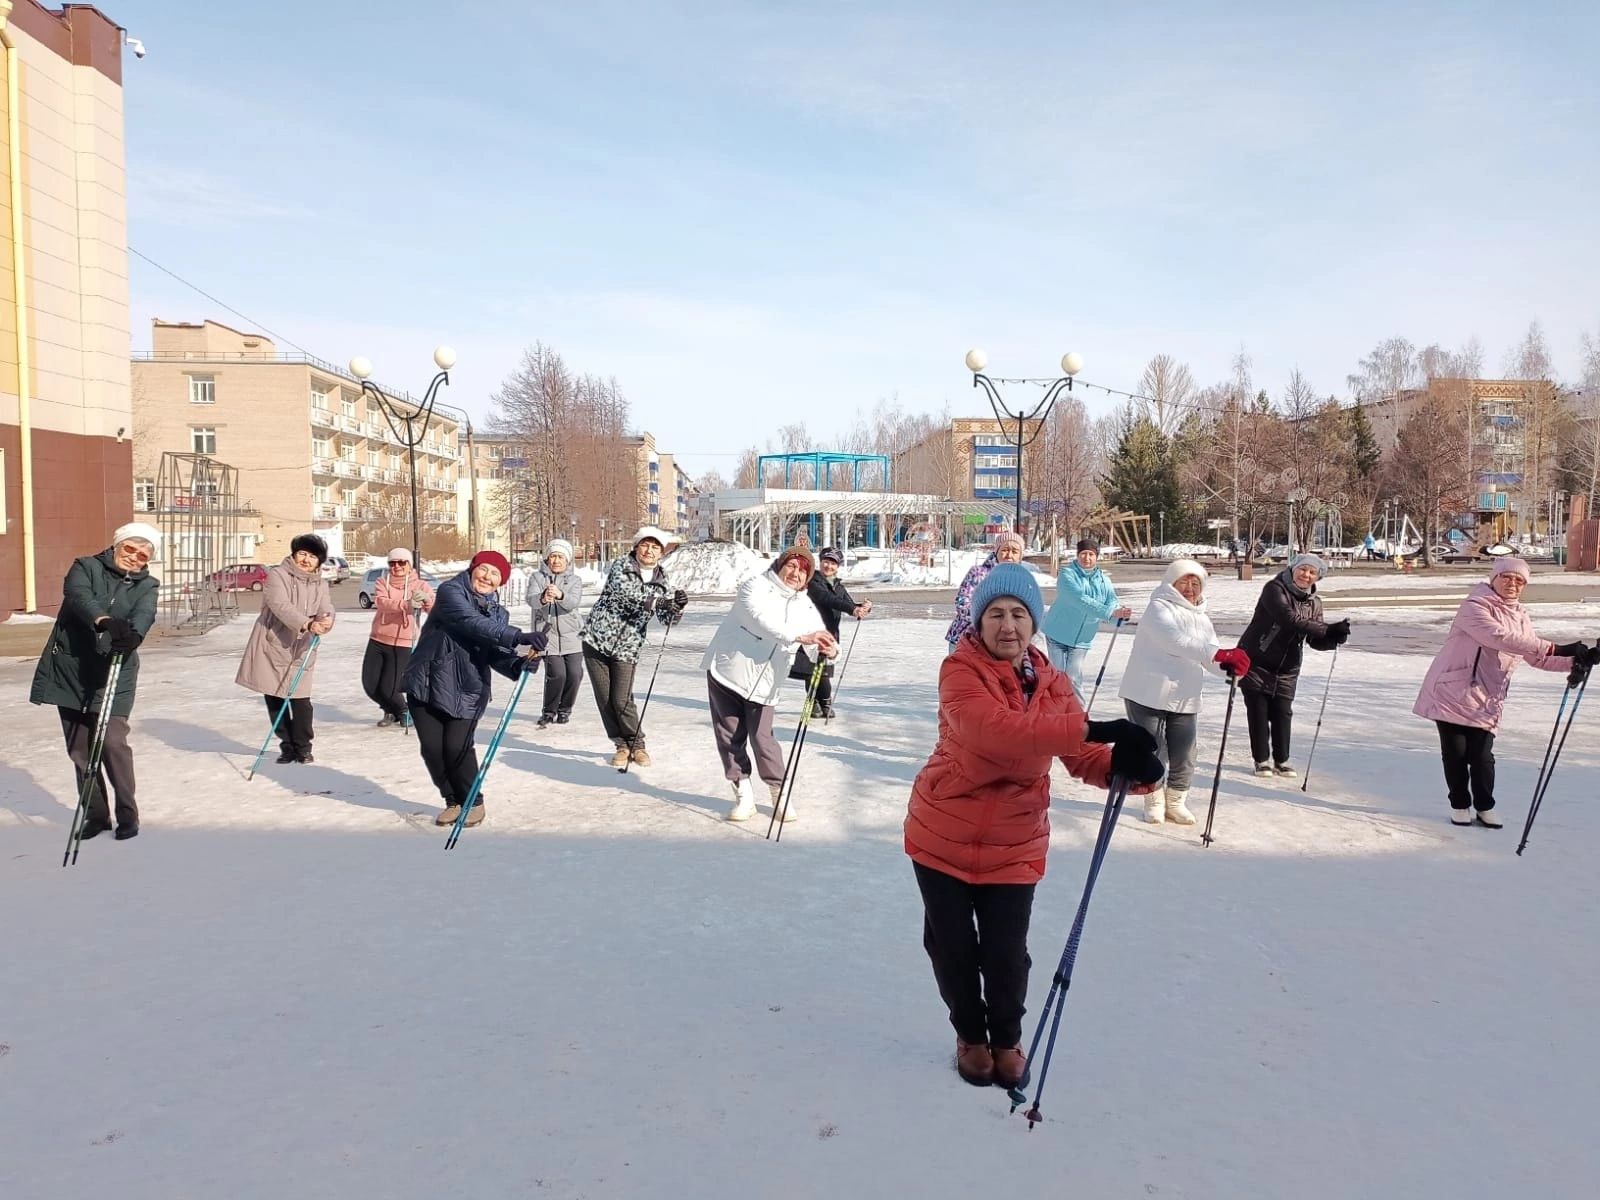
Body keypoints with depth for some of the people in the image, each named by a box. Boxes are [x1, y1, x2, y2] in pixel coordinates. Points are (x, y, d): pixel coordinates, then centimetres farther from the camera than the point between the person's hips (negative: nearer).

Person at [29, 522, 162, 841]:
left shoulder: (147, 585, 5)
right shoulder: (86, 567, 2)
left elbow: (144, 615, -16)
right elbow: (78, 594, -19)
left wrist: (132, 635, -40)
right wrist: (103, 620, -40)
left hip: (114, 673, -1)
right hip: (70, 670, 1)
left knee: (112, 741, -13)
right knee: (79, 749, 7)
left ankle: (128, 814, 1)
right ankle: (96, 814, 19)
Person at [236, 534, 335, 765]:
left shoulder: (320, 585, 8)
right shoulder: (277, 575, -7)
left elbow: (326, 610, -8)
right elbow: (281, 606, -23)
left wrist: (326, 620, -34)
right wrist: (307, 623, -38)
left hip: (300, 652, 2)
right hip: (272, 647, -2)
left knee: (301, 700, -4)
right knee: (274, 700, 5)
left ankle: (303, 747, 11)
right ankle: (287, 746, 19)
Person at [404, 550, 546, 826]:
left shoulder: (497, 613, 8)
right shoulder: (450, 591, -8)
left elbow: (497, 655, -4)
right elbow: (471, 623, -26)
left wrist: (520, 664, -27)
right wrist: (518, 636, -36)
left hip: (467, 690, 2)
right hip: (426, 684, -2)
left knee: (457, 747, -10)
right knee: (432, 748, 1)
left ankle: (474, 802, 12)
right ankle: (453, 801, 22)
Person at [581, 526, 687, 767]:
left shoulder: (662, 580, 6)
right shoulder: (621, 565, -3)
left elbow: (666, 618, -2)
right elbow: (624, 590, -24)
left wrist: (677, 607, -25)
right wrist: (655, 601, -37)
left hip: (627, 647, 1)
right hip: (597, 639, 0)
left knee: (622, 700, -8)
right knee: (604, 699, 2)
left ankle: (636, 744, 12)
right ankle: (622, 745, 18)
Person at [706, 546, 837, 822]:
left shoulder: (806, 608, 6)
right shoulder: (756, 587, -8)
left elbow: (820, 637, -3)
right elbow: (761, 620, -26)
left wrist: (829, 648, -29)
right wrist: (800, 636, -36)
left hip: (763, 684, 2)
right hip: (726, 671, -2)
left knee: (762, 738, -6)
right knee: (730, 736, 4)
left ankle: (781, 794, 12)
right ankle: (744, 795, 17)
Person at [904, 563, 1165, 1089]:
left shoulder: (1053, 683, -1)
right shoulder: (959, 671, -19)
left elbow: (1082, 757, -5)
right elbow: (992, 729, -38)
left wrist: (1125, 767, -29)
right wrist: (1092, 728, -44)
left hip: (1013, 845, 3)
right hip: (942, 836, -2)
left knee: (1006, 955, 6)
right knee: (952, 947, 12)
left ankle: (1006, 1039, 37)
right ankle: (970, 1035, 40)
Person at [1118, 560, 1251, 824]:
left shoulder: (1202, 619, 14)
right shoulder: (1159, 608, -9)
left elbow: (1210, 660, 4)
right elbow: (1174, 640, -29)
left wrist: (1230, 666, -20)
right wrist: (1217, 654, -40)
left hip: (1185, 700, 6)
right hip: (1147, 694, -6)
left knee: (1184, 759, 5)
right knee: (1153, 754, 2)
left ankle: (1175, 802, 27)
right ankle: (1154, 801, 23)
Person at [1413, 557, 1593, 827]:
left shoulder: (1520, 617, 10)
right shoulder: (1474, 606, -12)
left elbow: (1536, 658, 9)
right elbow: (1499, 637, -27)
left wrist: (1576, 660, -7)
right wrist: (1553, 649, -30)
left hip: (1485, 700, 5)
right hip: (1452, 692, -4)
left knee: (1482, 756, -1)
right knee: (1455, 753, 4)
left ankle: (1484, 807, 17)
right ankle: (1460, 805, 21)